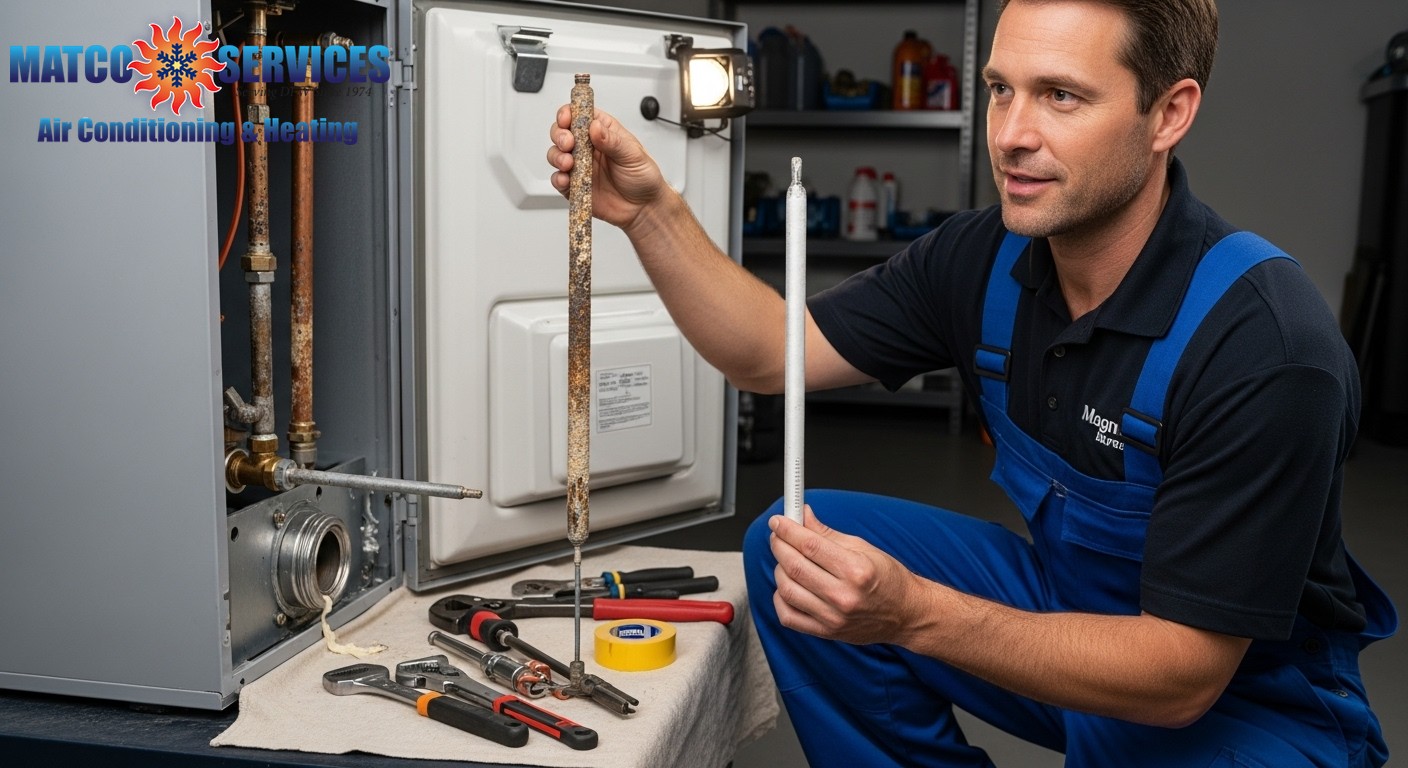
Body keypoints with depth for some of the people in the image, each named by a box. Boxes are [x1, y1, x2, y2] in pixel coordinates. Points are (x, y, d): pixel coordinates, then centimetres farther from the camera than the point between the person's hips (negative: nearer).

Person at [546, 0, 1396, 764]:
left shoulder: (1265, 343, -29)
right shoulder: (986, 256, -10)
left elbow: (1181, 673, -29)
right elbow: (773, 353, -5)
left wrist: (912, 613, -40)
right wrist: (650, 212, -19)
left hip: (1248, 690, -5)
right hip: (1071, 603, 6)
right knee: (794, 545, -8)